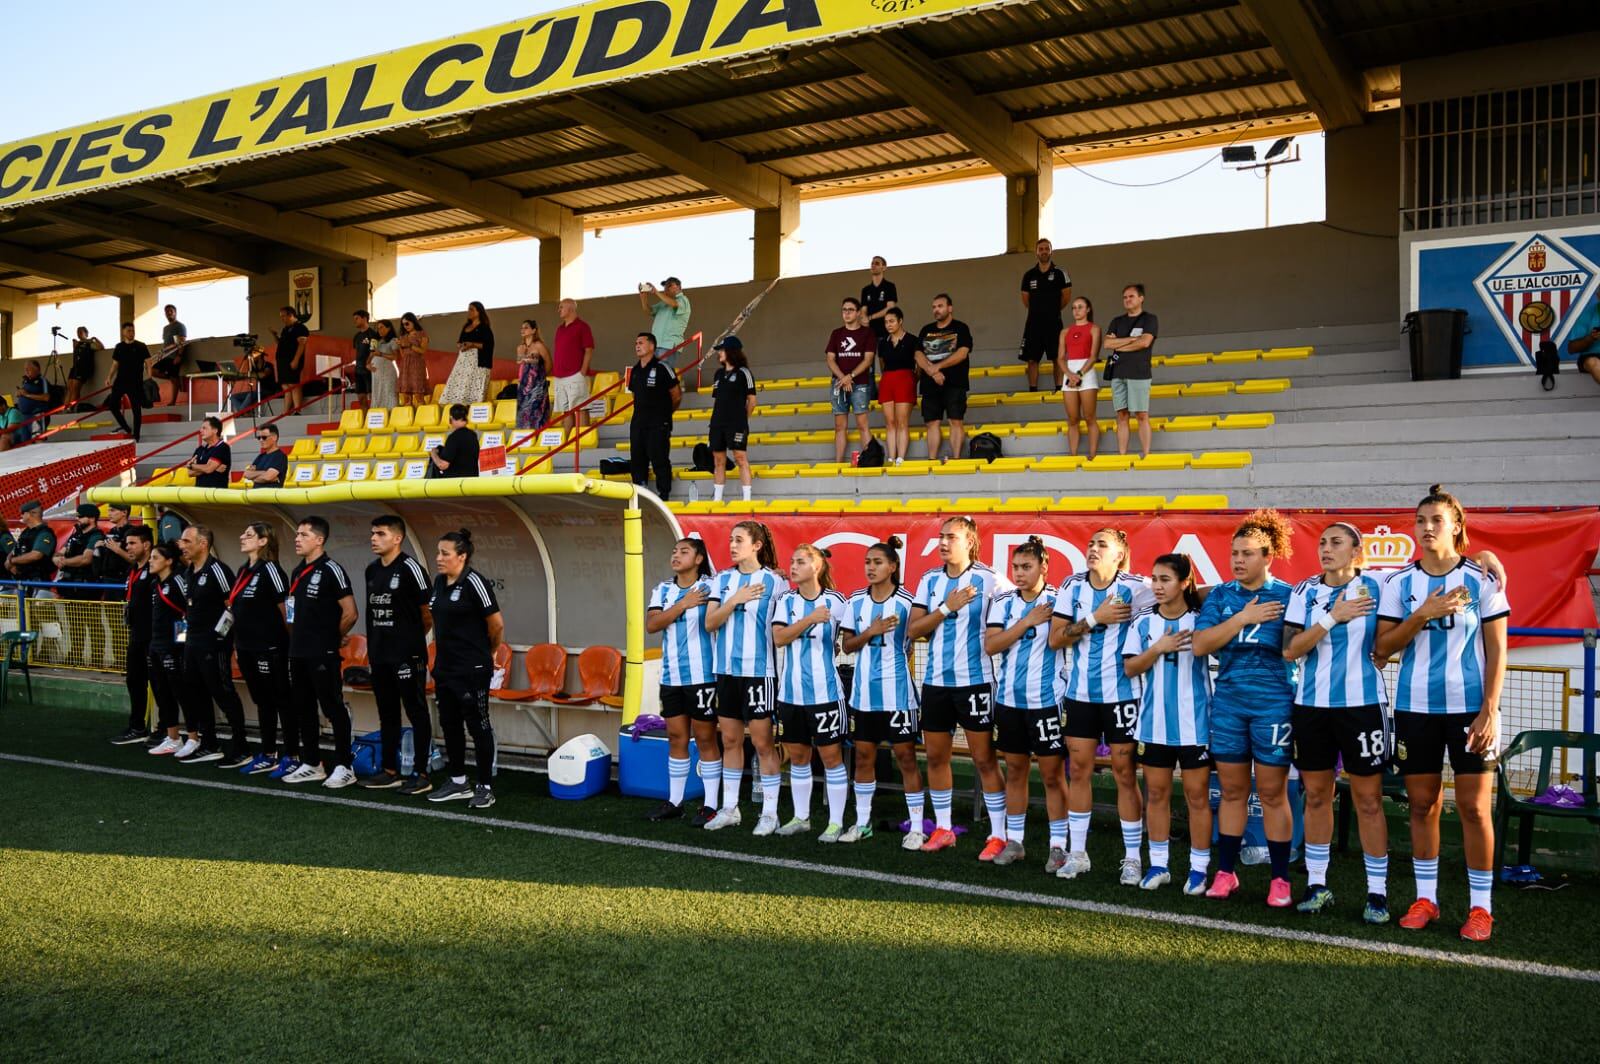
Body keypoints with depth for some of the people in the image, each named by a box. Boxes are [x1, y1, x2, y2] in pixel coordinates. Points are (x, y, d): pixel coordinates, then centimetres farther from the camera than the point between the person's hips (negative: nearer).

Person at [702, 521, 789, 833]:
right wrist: (735, 599, -12)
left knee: (762, 742, -1)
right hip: (727, 669, 5)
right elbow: (710, 623, 0)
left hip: (759, 670, -5)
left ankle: (770, 813, 9)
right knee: (730, 740, 12)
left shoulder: (774, 581, -6)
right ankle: (729, 809, 22)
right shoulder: (722, 579, 8)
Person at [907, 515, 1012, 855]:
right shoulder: (929, 580, 6)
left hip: (974, 680, -5)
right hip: (935, 680, 5)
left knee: (984, 759, -1)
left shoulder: (989, 580, -7)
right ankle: (942, 829, 26)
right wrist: (947, 608, -11)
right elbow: (913, 630, 0)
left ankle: (999, 835, 8)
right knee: (935, 756, 12)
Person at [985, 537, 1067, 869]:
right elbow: (990, 646, -7)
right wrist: (1027, 622, -11)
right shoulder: (1004, 602, 5)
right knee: (1015, 770, 13)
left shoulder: (1057, 601, -5)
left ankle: (1058, 846, 10)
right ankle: (1014, 841, 23)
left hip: (1046, 701, -4)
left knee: (1053, 773, 1)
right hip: (1009, 700, 4)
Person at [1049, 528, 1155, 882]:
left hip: (1122, 693, -3)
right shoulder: (1072, 586, 0)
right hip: (1080, 693, 3)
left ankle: (1132, 858, 14)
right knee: (1079, 769, 8)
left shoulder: (1135, 587, -9)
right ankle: (1077, 853, 20)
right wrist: (1095, 619, -14)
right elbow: (1055, 638, -5)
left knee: (1125, 773, 3)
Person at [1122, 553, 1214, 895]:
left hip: (1194, 722, -3)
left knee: (1197, 795, 3)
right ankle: (1159, 865, 21)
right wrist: (1159, 648, -12)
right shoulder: (1143, 622, 3)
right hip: (1154, 722, 3)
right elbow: (1129, 667, 0)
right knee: (1157, 793, 11)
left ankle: (1199, 868, 14)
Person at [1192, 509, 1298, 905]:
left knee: (1273, 792, 3)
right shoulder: (1220, 596, 6)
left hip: (1273, 703, -3)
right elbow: (1200, 644, -6)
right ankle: (1225, 872, 19)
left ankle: (1280, 879, 14)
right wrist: (1244, 617, -12)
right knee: (1232, 790, 10)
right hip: (1228, 701, 3)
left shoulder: (1288, 595, -3)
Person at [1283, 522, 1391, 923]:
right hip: (1311, 705, 3)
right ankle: (1316, 884, 20)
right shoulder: (1305, 592, 2)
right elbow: (1290, 649, -7)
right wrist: (1332, 618, -13)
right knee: (1316, 795, 9)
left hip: (1362, 704, -2)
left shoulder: (1376, 588, -2)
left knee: (1368, 800, 1)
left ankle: (1377, 892, 11)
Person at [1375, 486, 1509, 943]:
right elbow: (1383, 648, 0)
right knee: (1422, 804, 9)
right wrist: (1423, 614, -14)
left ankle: (1481, 906, 11)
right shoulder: (1400, 583, 4)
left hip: (1470, 706, -2)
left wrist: (1489, 711, -9)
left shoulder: (1482, 580, -2)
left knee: (1474, 806, 0)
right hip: (1415, 706, 2)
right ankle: (1425, 898, 20)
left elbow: (1497, 652, -2)